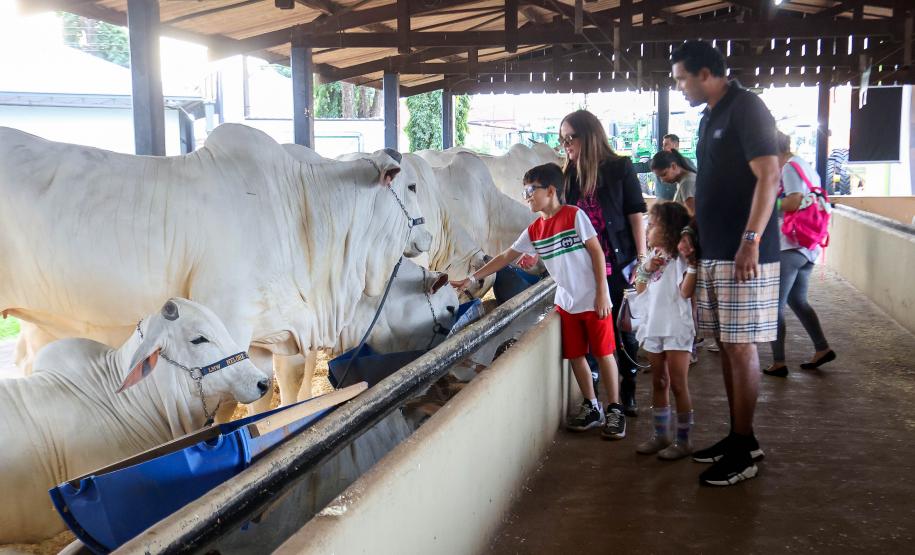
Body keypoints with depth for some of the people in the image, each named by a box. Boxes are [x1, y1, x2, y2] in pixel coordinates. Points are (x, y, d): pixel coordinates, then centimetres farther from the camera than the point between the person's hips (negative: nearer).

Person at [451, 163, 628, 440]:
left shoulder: (574, 215, -11)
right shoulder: (534, 231, 6)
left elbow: (597, 253, -10)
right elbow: (506, 257, 11)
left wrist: (602, 293, -13)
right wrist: (472, 278, 7)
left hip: (593, 300, -6)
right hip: (566, 303, 6)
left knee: (603, 353, 1)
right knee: (575, 355, 8)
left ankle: (615, 411, 11)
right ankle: (591, 408, 23)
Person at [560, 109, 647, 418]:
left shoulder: (619, 168, -3)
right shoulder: (569, 175, 7)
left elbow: (636, 215, -3)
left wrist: (641, 258, -7)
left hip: (619, 264, -3)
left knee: (624, 330, 4)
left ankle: (627, 392, 18)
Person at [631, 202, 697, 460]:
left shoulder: (682, 257, -13)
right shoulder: (654, 255, 10)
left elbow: (685, 291, -22)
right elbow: (639, 290, 13)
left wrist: (692, 263, -28)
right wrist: (646, 270, -3)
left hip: (676, 328, -8)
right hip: (653, 326, 8)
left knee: (678, 385, -1)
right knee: (658, 383, 15)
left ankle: (683, 440, 8)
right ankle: (660, 434, 26)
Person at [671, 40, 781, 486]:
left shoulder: (746, 109, -10)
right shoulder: (709, 118, 17)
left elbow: (768, 176, -18)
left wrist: (751, 241, -24)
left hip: (743, 254, -9)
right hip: (713, 253, 9)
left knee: (741, 348, -4)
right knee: (726, 346, 12)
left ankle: (744, 453, 5)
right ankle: (739, 438, 22)